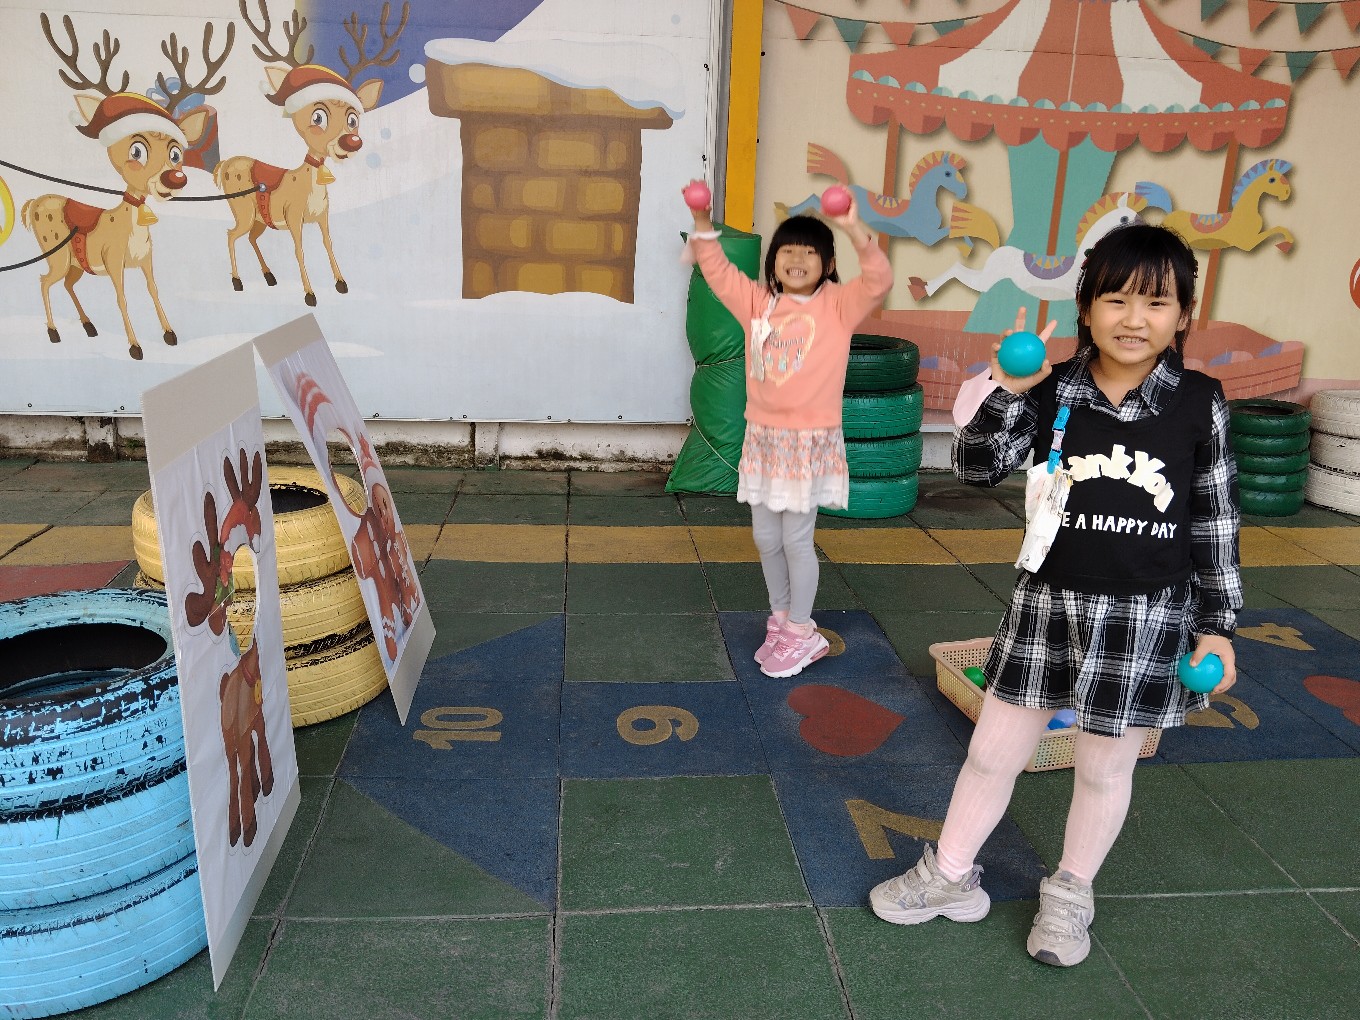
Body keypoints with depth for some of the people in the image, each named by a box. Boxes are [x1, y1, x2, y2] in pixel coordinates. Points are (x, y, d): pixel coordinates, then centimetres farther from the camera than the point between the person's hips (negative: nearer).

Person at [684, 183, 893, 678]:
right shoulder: (758, 302, 6)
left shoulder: (837, 305, -6)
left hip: (811, 441, -5)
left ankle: (801, 634, 18)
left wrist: (855, 231, -34)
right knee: (766, 538, 13)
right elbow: (717, 271, 7)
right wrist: (703, 222, -7)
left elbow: (878, 282, -21)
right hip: (763, 438, 5)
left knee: (796, 540, 1)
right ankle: (781, 619, 31)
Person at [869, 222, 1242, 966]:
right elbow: (977, 467, -10)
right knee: (993, 751, 11)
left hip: (1147, 617, 0)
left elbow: (1216, 522, 1)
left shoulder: (1200, 404, -5)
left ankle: (1070, 893, 39)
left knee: (1105, 767, 15)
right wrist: (1007, 391, -24)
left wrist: (1216, 625, 2)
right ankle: (949, 876, 32)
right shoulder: (1052, 392, -5)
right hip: (1048, 603, 1)